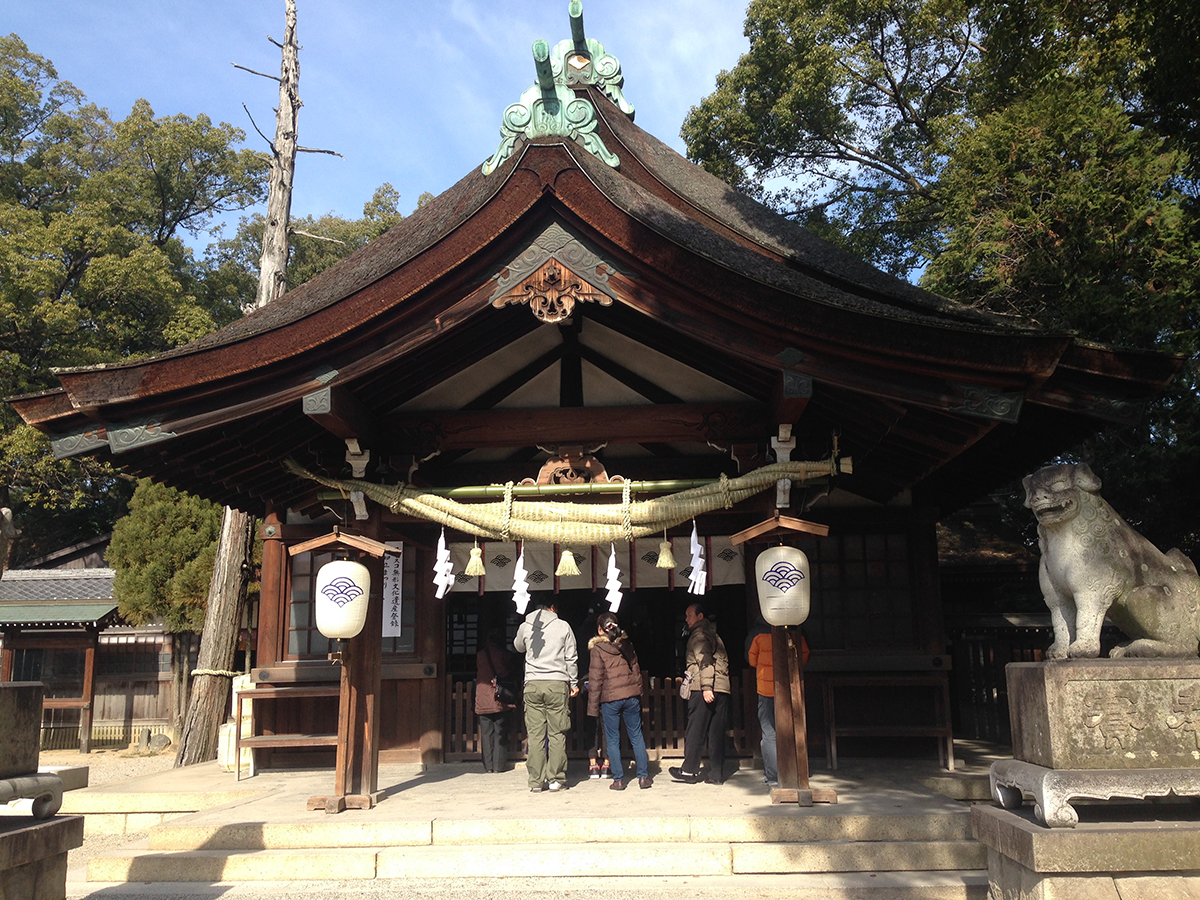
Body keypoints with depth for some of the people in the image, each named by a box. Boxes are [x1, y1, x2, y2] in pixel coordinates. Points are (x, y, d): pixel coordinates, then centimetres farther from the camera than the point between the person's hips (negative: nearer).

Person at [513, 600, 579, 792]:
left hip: (532, 684, 2)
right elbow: (571, 659, 5)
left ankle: (536, 781, 5)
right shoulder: (563, 626, 2)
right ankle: (555, 779, 4)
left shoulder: (525, 627, 7)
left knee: (535, 734, 3)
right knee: (557, 734, 3)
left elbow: (518, 647, 27)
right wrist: (574, 683, 14)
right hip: (557, 683, -1)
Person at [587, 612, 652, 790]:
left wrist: (593, 706, -1)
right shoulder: (626, 644, 8)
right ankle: (643, 776, 10)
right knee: (636, 736, 10)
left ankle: (618, 779, 6)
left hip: (610, 699, -4)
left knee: (612, 740, 6)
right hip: (631, 696, 4)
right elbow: (636, 670, 12)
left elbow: (595, 679, -6)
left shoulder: (598, 649, -5)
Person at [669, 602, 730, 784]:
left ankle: (689, 770, 5)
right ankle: (717, 774, 5)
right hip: (722, 688, 8)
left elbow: (704, 662, -16)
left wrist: (706, 687, -22)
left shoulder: (699, 634, -4)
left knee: (695, 731, 0)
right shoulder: (713, 633, 22)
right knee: (716, 733, 6)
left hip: (702, 689, -8)